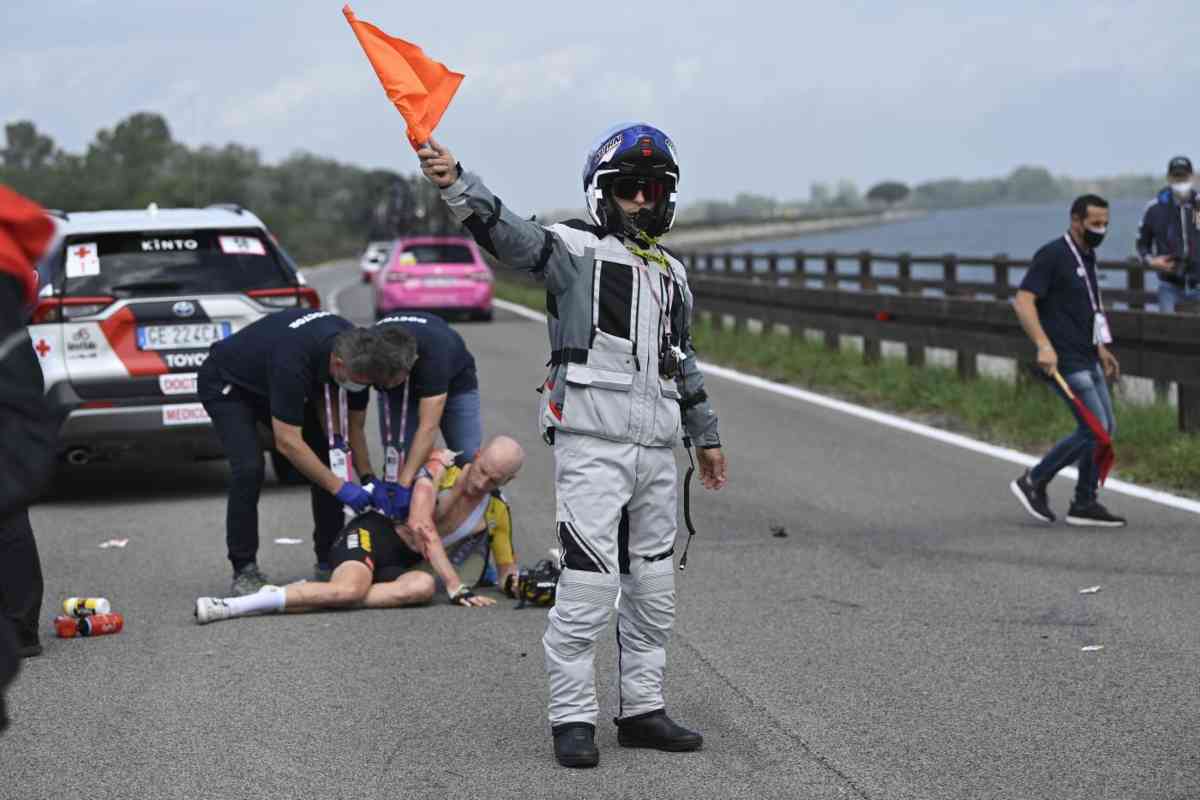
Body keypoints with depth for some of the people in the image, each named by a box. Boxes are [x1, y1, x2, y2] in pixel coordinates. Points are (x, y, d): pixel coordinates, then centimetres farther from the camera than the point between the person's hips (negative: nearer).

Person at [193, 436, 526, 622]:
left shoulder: (497, 512, 6)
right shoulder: (443, 465, -9)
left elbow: (507, 566, 19)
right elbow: (421, 525, -18)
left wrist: (514, 582, -7)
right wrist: (455, 585, -24)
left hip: (401, 565, 5)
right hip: (375, 533, -4)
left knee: (423, 586, -35)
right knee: (351, 588, -39)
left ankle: (304, 597, -30)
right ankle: (230, 606, -39)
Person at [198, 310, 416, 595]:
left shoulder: (355, 350, -20)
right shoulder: (294, 360, -42)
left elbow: (354, 424, -5)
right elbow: (287, 442, -38)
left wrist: (368, 479, -14)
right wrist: (340, 488, -35)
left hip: (270, 383, 7)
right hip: (226, 385, -7)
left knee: (328, 461, -4)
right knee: (249, 468, -25)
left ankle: (329, 559, 7)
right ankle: (244, 569, -12)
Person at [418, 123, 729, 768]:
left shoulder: (672, 273, 18)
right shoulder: (576, 251, -2)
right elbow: (509, 233, -21)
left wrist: (705, 434, 32)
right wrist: (455, 183, -38)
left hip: (656, 451, 7)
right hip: (591, 445, -7)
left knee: (653, 591, 11)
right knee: (588, 587, -10)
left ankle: (641, 710, 21)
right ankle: (572, 717, -1)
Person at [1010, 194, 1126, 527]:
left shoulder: (1087, 256, 15)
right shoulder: (1052, 256, -13)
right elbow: (1023, 300, -20)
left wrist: (1100, 348, 24)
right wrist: (1043, 345, -29)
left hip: (1087, 359, 9)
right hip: (1065, 361, -9)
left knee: (1104, 428, 9)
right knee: (1096, 431, -10)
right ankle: (1034, 481, 2)